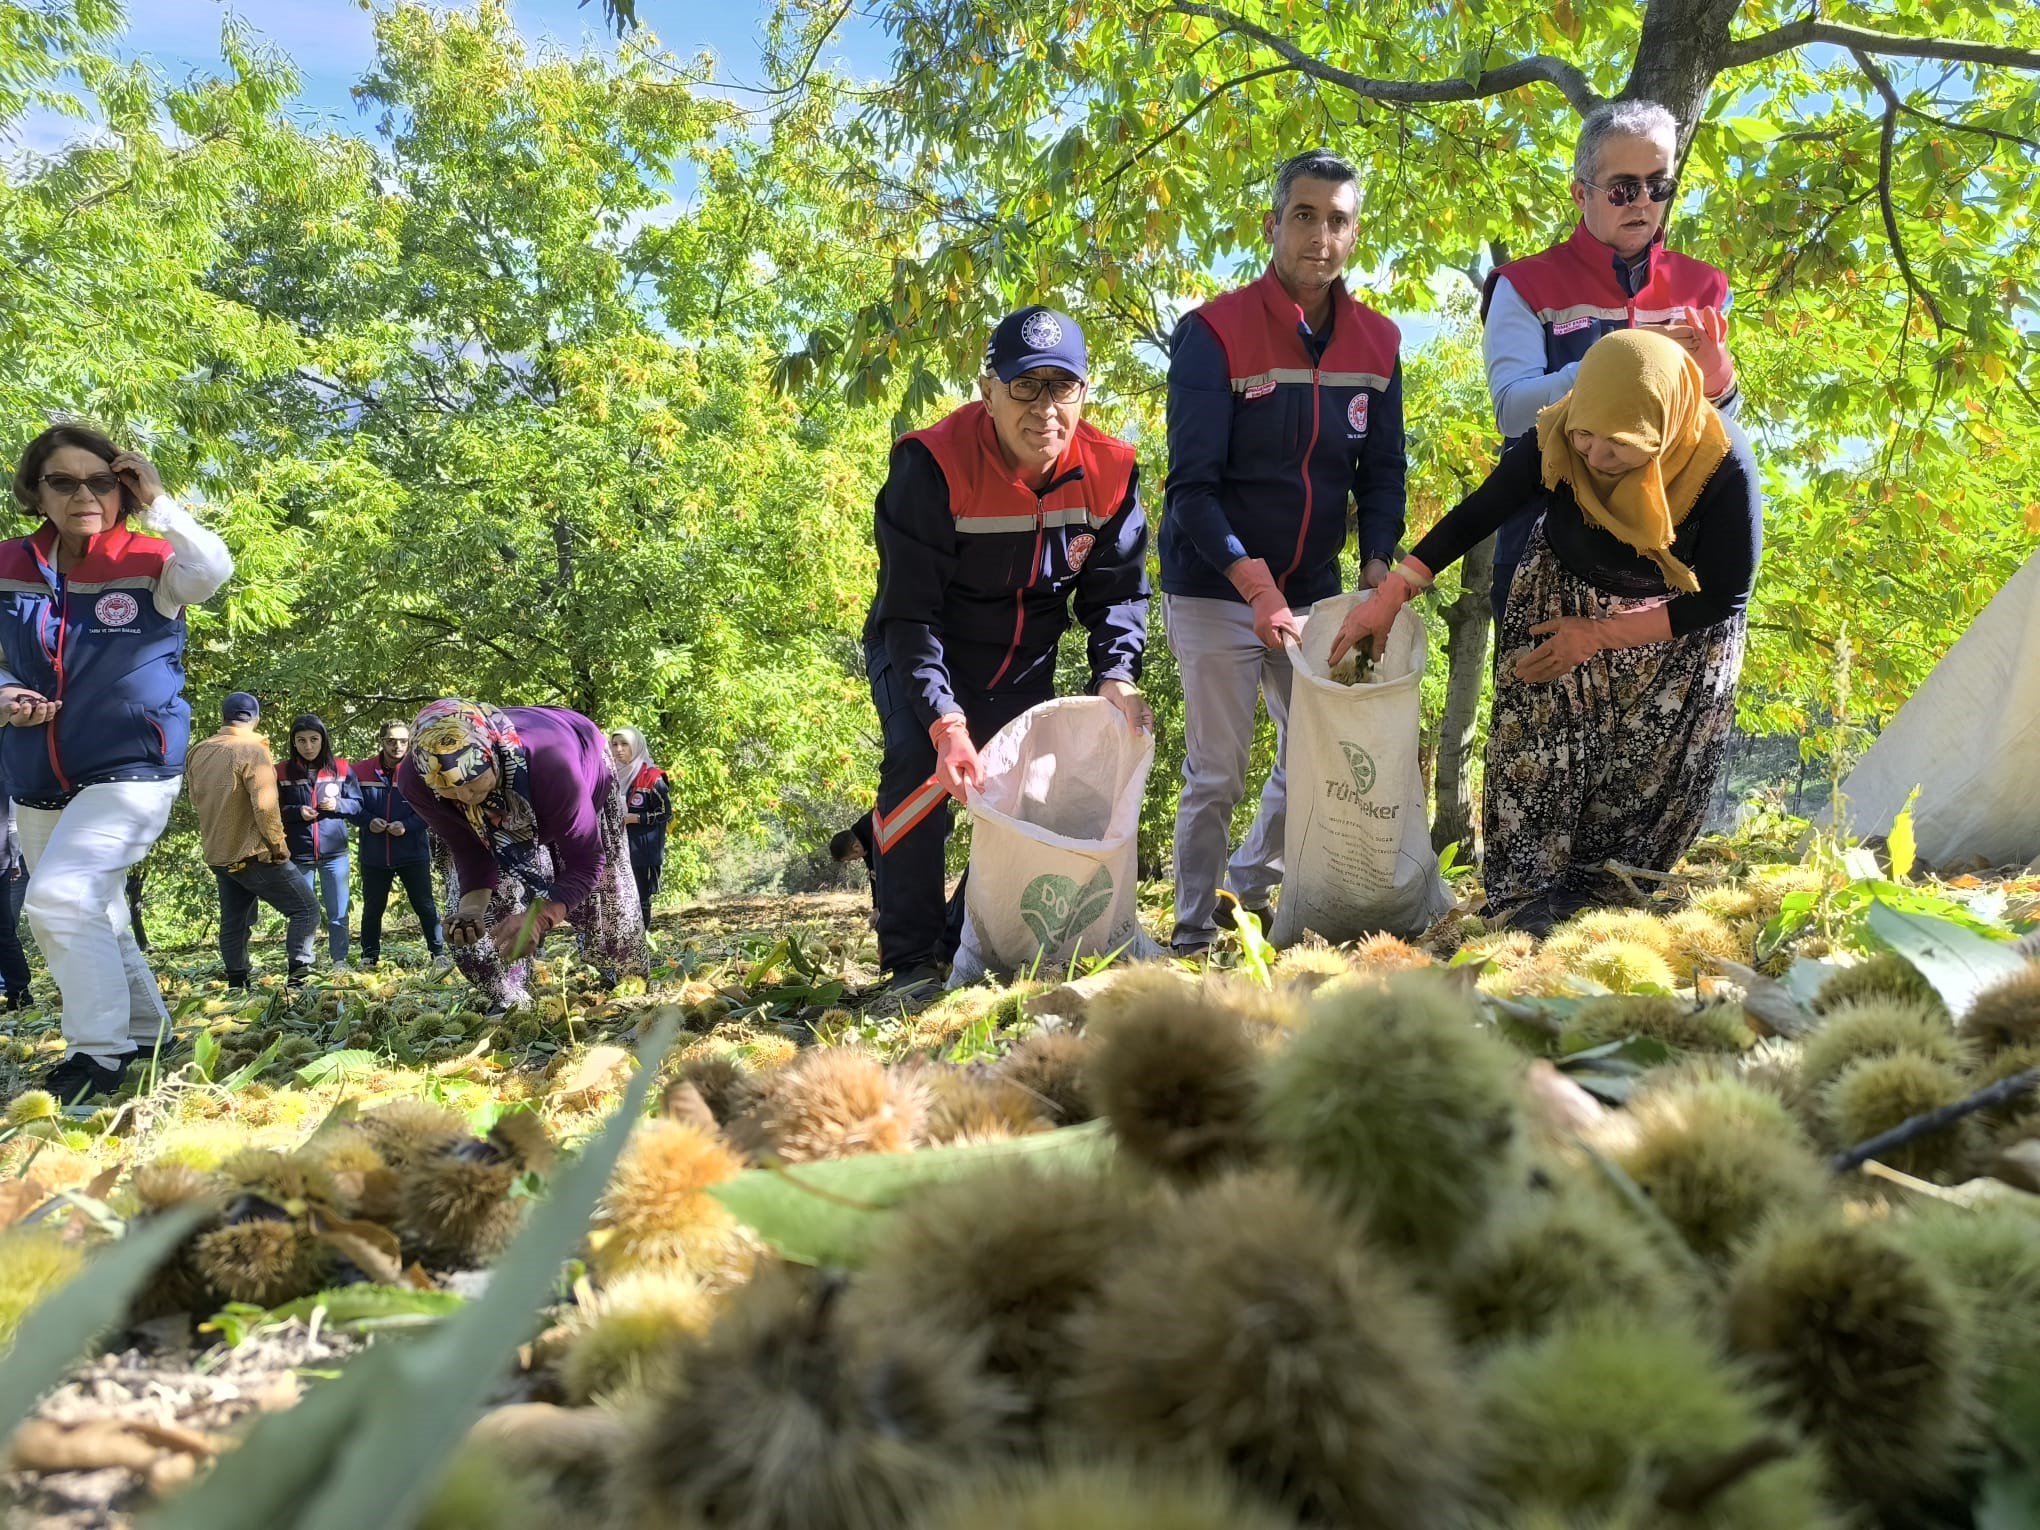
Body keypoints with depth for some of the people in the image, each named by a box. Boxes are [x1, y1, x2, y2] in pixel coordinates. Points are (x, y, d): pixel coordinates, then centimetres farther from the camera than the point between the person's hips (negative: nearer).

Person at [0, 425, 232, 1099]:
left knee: (61, 899, -22)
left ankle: (100, 1054, -10)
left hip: (131, 771, -6)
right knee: (92, 920, 16)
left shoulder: (148, 564, -9)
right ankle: (144, 1032, 34)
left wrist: (157, 503, -32)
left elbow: (214, 570, -31)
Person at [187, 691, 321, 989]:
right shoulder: (252, 751, -16)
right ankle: (297, 978, -14)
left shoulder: (198, 752, 6)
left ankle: (237, 985, 16)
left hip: (218, 855, 7)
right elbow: (265, 806, -21)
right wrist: (279, 845, -12)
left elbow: (195, 797, 19)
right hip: (253, 853, -7)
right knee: (306, 908, -3)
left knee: (234, 922, 15)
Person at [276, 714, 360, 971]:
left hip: (334, 853, 0)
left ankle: (340, 962, 14)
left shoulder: (341, 768, 2)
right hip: (298, 856, 0)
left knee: (338, 913, 5)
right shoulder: (282, 772, 0)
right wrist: (296, 812, -14)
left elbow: (358, 804, 7)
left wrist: (338, 805, -12)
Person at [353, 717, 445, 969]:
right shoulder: (361, 771, -2)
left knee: (424, 905, 4)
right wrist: (369, 821, -14)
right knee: (372, 907, 13)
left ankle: (438, 952, 12)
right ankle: (369, 955, 26)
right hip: (374, 855, 2)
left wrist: (407, 825, -19)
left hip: (413, 853, -2)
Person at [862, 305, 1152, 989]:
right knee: (919, 765, -24)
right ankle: (911, 959, -14)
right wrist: (945, 721, -41)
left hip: (1025, 662, 5)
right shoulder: (931, 464, -29)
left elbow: (1117, 589, -5)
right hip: (922, 650, -4)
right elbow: (909, 610, -30)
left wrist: (1116, 677, -24)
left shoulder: (1108, 471, -16)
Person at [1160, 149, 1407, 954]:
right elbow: (1192, 483, -18)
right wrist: (1255, 585, -26)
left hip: (1312, 589, 5)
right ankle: (1194, 922, 17)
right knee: (1218, 770, -1)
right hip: (1215, 591, -5)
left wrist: (1377, 566, -9)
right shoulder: (1213, 332, -13)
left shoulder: (1377, 343, 2)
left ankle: (1252, 884, 34)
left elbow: (1382, 469, 7)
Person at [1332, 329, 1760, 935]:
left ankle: (1598, 888, 14)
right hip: (1561, 599, 1)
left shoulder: (1722, 466, -32)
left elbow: (1724, 598, -21)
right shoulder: (1555, 441, -29)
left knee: (1653, 773, -2)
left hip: (1678, 630, 0)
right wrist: (1389, 595, -23)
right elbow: (1473, 517, -16)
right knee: (1535, 760, -8)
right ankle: (1525, 898, 0)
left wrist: (1598, 636, -22)